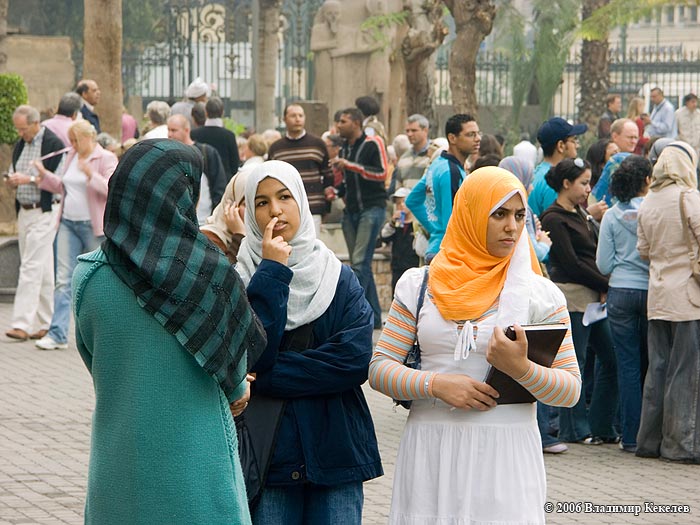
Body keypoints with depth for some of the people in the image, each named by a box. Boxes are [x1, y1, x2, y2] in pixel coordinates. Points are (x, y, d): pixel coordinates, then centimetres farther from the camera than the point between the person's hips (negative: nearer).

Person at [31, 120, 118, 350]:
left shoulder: (106, 159, -7)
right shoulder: (71, 157, 14)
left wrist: (91, 175, -30)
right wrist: (45, 176, 9)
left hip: (93, 226, -6)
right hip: (68, 224, 6)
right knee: (63, 280, -2)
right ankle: (58, 334, -5)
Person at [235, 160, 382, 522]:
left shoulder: (339, 278, 6)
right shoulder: (240, 280, 1)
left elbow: (355, 358, -10)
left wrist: (265, 378, -12)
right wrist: (272, 274, -13)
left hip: (334, 451, 2)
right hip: (267, 460, -2)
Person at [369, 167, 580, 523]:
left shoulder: (540, 294, 4)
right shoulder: (419, 286, 8)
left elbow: (571, 391, 1)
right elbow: (379, 368, 4)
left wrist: (522, 369, -18)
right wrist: (435, 384, -13)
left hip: (505, 455, -1)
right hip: (430, 454, 1)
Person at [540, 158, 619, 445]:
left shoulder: (580, 215, 17)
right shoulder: (554, 219, -9)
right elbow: (571, 264, -14)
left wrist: (605, 288, 0)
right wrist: (606, 284, -8)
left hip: (595, 295, 9)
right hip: (572, 294, -9)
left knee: (610, 357, 6)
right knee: (574, 364, -3)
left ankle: (600, 426, 13)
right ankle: (575, 429, 4)